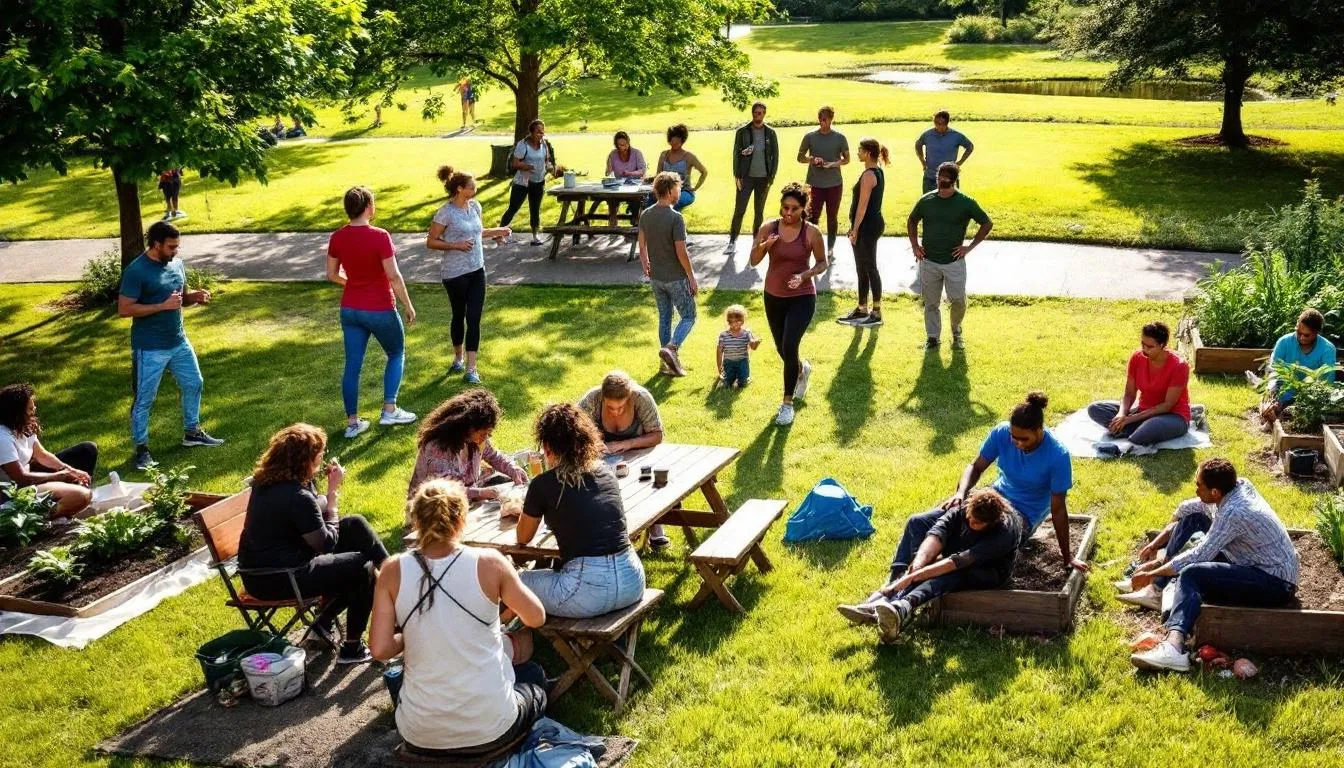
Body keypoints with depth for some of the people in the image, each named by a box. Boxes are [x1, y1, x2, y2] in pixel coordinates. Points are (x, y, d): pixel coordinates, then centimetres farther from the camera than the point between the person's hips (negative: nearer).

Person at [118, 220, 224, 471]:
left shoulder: (176, 264, 3)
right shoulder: (136, 271, -19)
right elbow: (124, 309, -21)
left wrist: (195, 296, -7)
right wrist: (163, 306, -27)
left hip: (179, 342, 7)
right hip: (149, 349, -7)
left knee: (194, 384, 18)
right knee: (144, 399, 3)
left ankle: (192, 432, 38)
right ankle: (141, 448, 15)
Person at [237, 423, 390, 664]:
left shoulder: (266, 480, 3)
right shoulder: (296, 496, -25)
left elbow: (314, 518, 13)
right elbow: (327, 543, -14)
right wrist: (333, 492, -9)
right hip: (276, 580, -9)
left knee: (354, 525, 9)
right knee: (362, 568, 1)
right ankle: (352, 649, 12)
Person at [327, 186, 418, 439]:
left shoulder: (337, 238, -3)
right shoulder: (380, 236, -20)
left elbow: (331, 274, 6)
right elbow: (394, 276, -19)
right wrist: (408, 306, -8)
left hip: (350, 310, 5)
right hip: (380, 310, -5)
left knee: (352, 365, 10)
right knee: (396, 354, 19)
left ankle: (352, 422, 14)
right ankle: (389, 410, 15)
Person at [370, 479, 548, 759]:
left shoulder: (393, 571, -8)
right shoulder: (489, 562, -11)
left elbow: (380, 650, -10)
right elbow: (536, 618, 3)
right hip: (490, 731, -2)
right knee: (534, 675, 33)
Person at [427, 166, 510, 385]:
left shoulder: (475, 207, 4)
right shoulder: (446, 213, -15)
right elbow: (431, 242, -11)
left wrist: (497, 231, 9)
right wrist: (455, 245, -22)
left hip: (477, 270, 5)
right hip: (455, 274, -5)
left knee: (474, 319, -2)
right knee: (459, 316, 13)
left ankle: (471, 369, -2)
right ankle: (458, 357, 35)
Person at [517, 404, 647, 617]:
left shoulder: (543, 484, -6)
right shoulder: (606, 472, 8)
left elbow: (523, 538, 12)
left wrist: (526, 509, 30)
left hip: (590, 591, -6)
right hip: (632, 583, 6)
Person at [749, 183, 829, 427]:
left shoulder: (811, 232, -12)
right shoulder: (769, 227, -6)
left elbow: (822, 263, -1)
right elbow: (754, 261, -6)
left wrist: (804, 275, -19)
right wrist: (764, 245, -26)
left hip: (802, 298, -4)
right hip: (773, 296, 4)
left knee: (789, 347, -17)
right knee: (782, 350, 17)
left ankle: (787, 404, -3)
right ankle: (803, 369, 53)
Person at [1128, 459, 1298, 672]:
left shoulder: (1233, 513, -26)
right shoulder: (1240, 485, -1)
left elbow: (1200, 556, -23)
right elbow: (1189, 508, 12)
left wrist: (1151, 575, -16)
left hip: (1276, 584, -10)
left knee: (1192, 574, -29)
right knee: (1193, 518, 8)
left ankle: (1174, 647, -47)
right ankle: (1157, 589, 7)